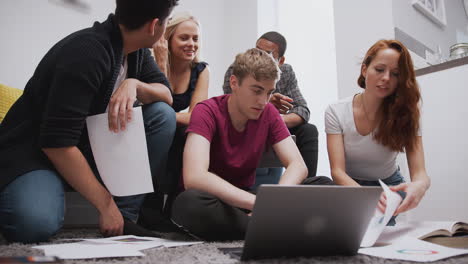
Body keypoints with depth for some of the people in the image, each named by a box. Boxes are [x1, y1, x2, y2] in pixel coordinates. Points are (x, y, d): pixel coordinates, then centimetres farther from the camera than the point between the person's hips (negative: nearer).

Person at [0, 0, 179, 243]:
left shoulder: (136, 49, -2)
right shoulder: (86, 52, -26)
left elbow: (166, 94, 2)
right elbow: (58, 143, -28)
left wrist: (134, 85, -21)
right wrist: (107, 205, -23)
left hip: (89, 144, 8)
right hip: (33, 151, -7)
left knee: (163, 115, -12)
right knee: (36, 222, -37)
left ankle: (125, 216, -10)